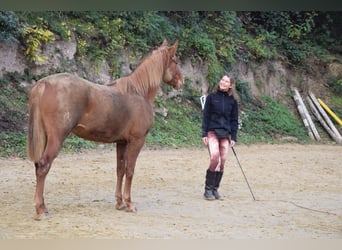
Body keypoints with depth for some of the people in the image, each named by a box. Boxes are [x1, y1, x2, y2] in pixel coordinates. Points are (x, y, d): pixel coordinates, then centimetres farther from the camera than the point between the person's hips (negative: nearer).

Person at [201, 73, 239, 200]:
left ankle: (215, 188, 12)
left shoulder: (233, 100, 8)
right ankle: (208, 189, -7)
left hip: (225, 134, 3)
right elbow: (205, 116, 2)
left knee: (222, 162, 0)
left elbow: (234, 120, 11)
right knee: (215, 158, -19)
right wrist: (204, 134, -5)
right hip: (212, 132, -3)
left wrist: (233, 137, 4)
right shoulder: (211, 97, 2)